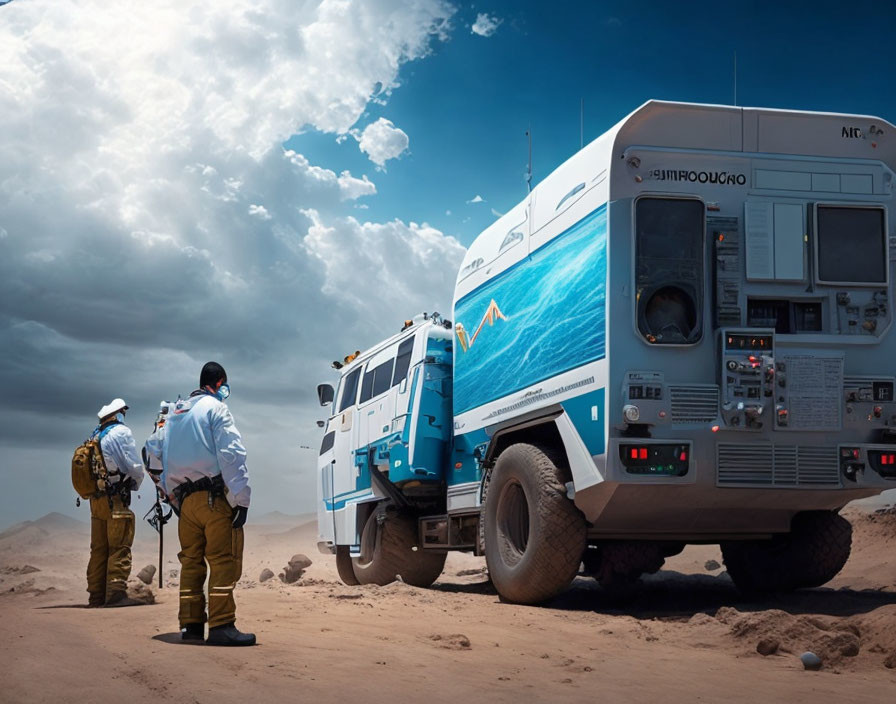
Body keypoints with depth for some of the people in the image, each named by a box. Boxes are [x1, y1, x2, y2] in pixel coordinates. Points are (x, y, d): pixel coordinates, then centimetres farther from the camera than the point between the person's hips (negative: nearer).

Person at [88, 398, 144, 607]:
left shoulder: (94, 437, 15)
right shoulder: (121, 432, -5)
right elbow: (135, 466, -9)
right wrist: (135, 484, 11)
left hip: (96, 499, 7)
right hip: (116, 499, -7)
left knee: (99, 549, 10)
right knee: (120, 549, -7)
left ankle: (96, 595, 12)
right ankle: (116, 593, -13)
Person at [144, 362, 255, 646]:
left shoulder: (175, 412, 21)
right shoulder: (215, 408, -2)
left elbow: (154, 449, 25)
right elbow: (231, 454, -13)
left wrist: (171, 492, 26)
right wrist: (241, 498, -15)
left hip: (185, 499, 8)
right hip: (216, 497, -7)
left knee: (191, 561, 12)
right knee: (224, 560, -10)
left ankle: (190, 624, 13)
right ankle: (221, 626, -16)